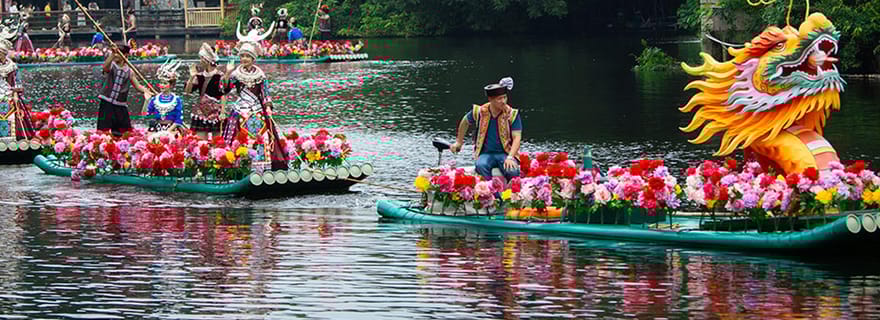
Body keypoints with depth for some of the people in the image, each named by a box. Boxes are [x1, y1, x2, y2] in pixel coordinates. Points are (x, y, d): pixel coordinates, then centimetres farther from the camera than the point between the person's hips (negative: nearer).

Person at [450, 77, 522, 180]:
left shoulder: (512, 114, -6)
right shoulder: (480, 112, -1)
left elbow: (517, 138, -11)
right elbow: (465, 122, 21)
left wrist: (510, 157, -27)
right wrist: (458, 142, 26)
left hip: (505, 153, -1)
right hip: (486, 153, 1)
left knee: (512, 171, -34)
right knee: (481, 166, -36)